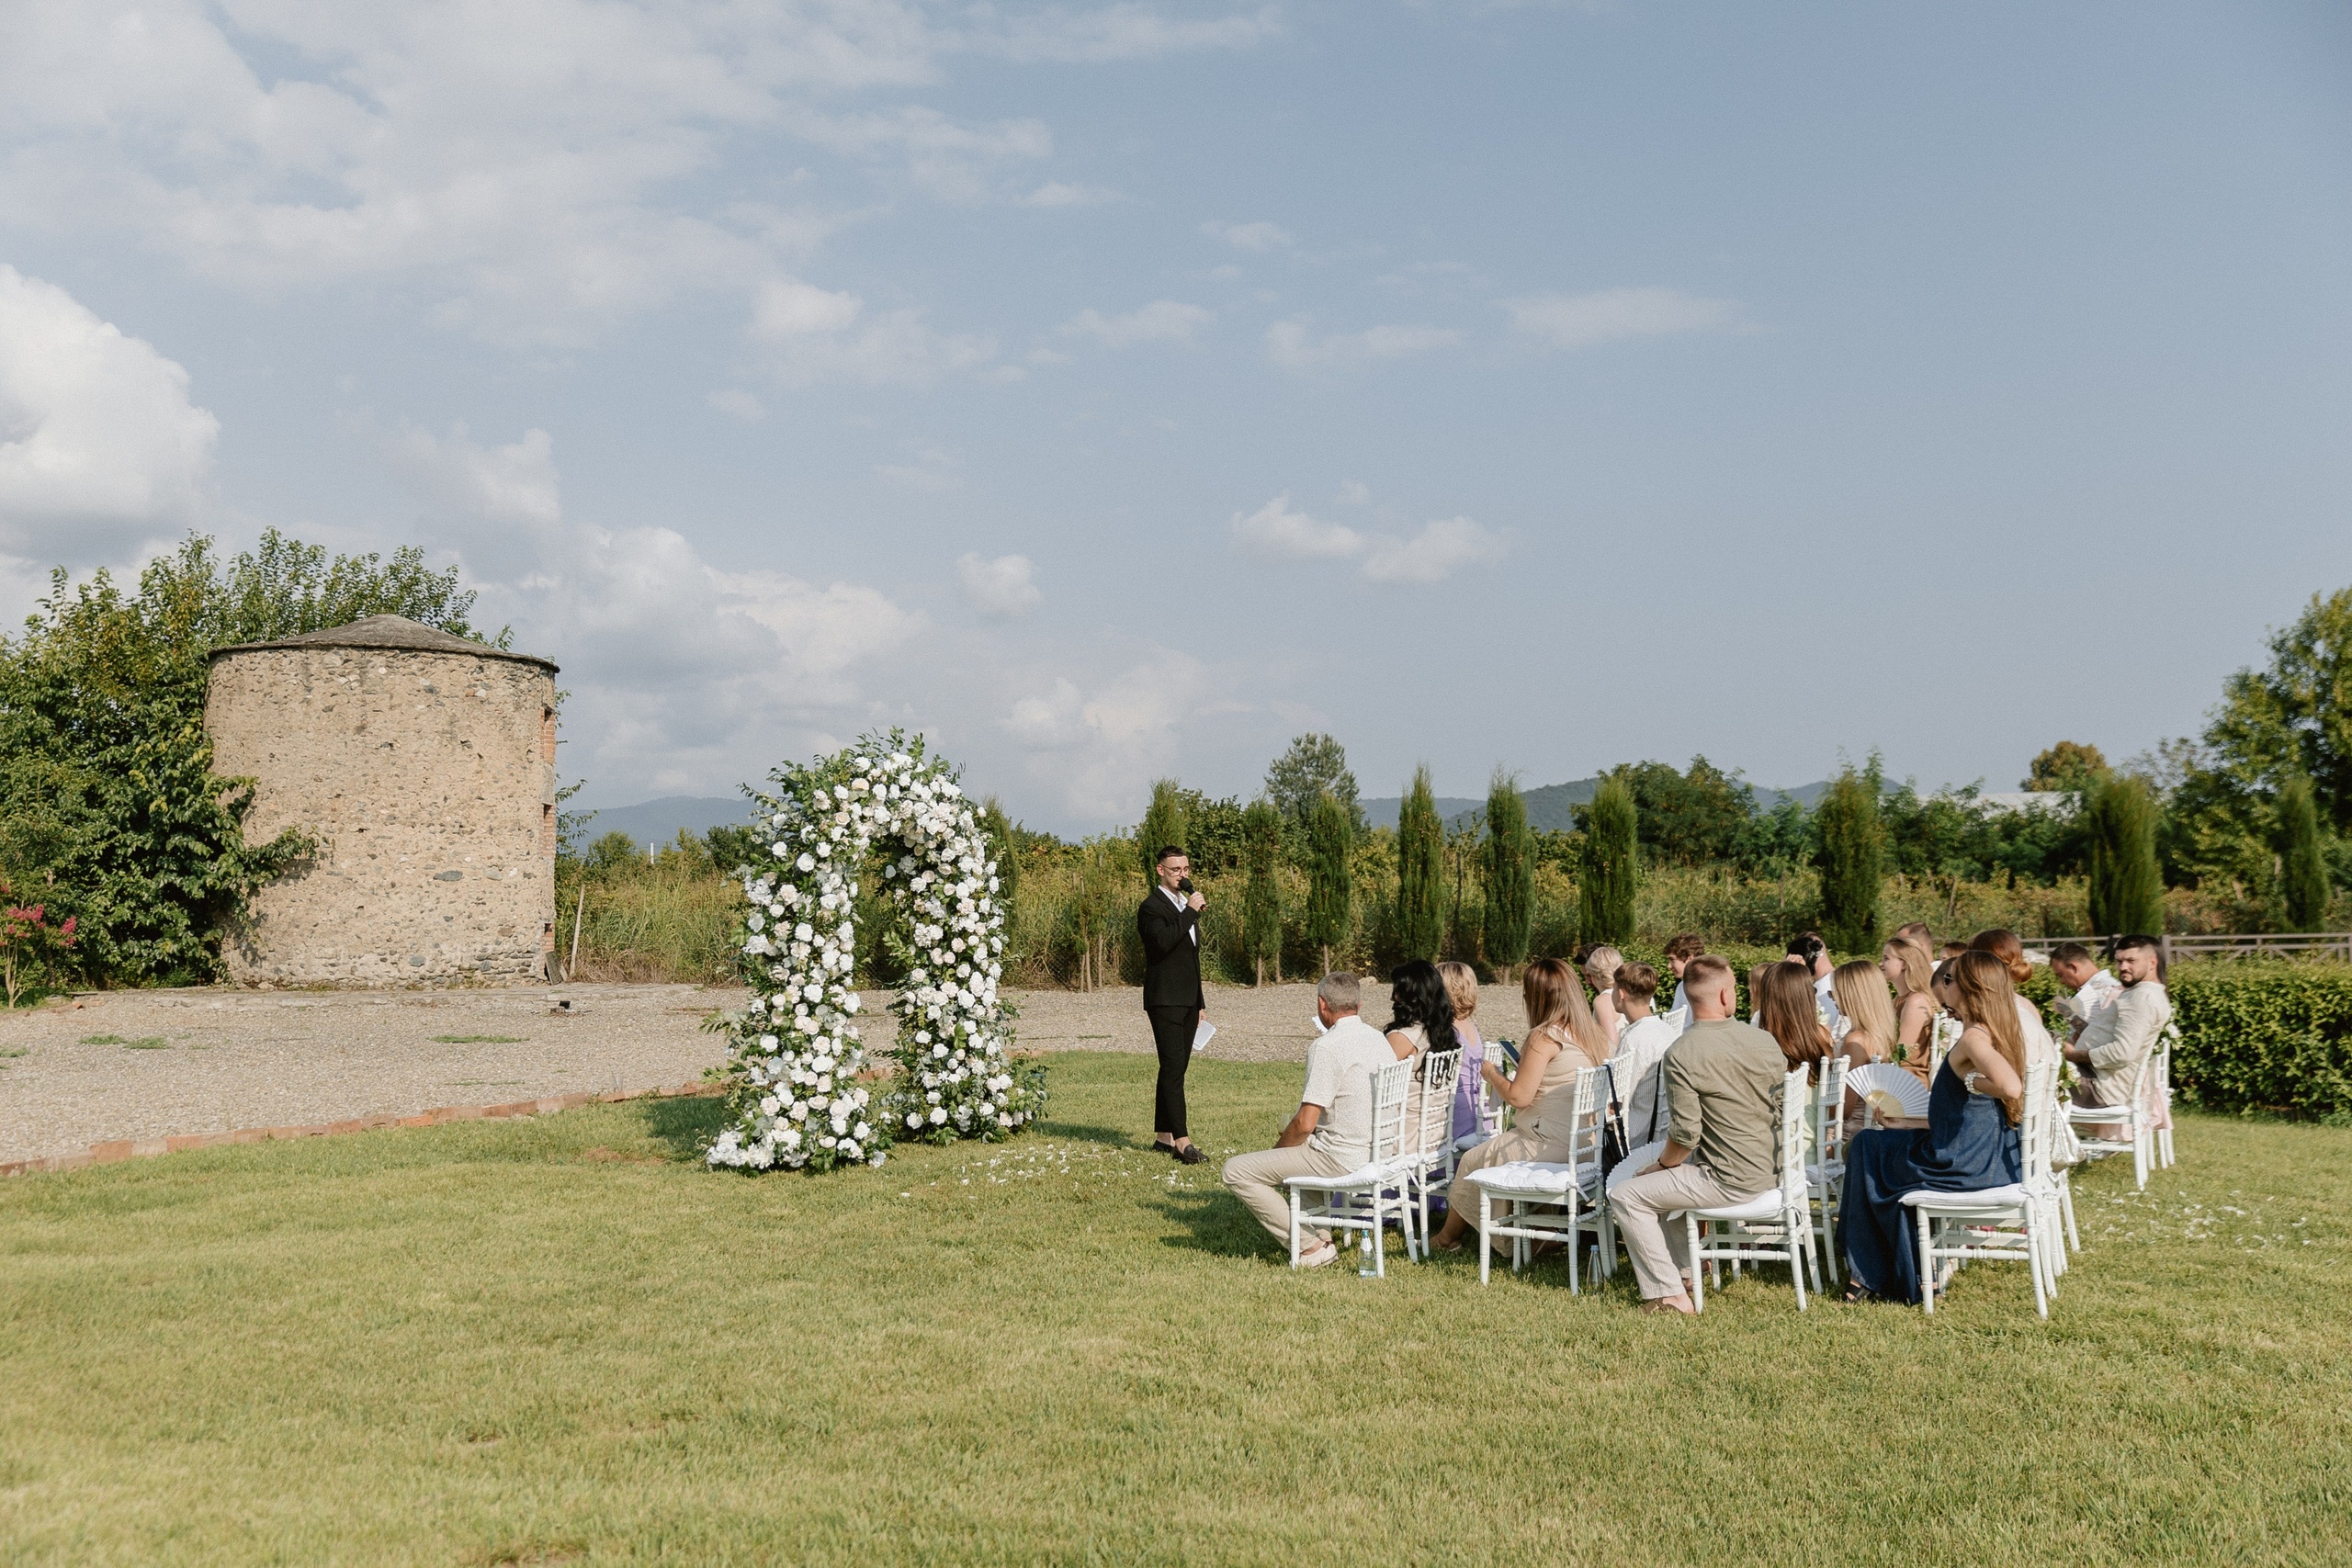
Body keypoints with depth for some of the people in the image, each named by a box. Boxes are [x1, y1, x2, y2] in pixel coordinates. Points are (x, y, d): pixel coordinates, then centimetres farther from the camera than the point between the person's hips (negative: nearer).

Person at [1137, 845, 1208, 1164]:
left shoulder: (1186, 905, 19)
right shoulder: (1151, 907, -8)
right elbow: (1163, 941, -28)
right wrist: (1191, 911, -22)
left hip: (1187, 1001, 9)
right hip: (1165, 1002, -9)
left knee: (1176, 1069, 10)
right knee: (1173, 1068, -12)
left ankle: (1163, 1134, 16)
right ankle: (1182, 1141, -15)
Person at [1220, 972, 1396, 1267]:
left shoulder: (1326, 1047, -19)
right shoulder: (1378, 1038, 8)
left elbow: (1305, 1124, -21)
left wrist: (1278, 1148, -1)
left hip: (1342, 1159, -9)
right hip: (1376, 1152, 9)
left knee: (1236, 1171, -5)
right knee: (1298, 1148, 36)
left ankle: (1310, 1247, -5)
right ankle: (1320, 1234, 26)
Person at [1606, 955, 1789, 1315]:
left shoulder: (1681, 1055, -20)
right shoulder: (1764, 1041, 0)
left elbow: (1685, 1135, -21)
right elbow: (1780, 1108, 13)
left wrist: (1659, 1164, 0)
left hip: (1729, 1181, -8)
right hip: (1770, 1170, 8)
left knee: (1626, 1196, 1)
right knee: (1659, 1178, 28)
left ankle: (1670, 1295, 1)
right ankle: (1683, 1272, 33)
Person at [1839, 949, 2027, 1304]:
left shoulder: (1973, 1038, -21)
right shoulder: (2003, 1034, 8)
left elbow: (2011, 1086, -41)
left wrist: (1971, 1081, -21)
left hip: (1963, 1163, -9)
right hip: (1995, 1160, 9)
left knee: (1866, 1145, 13)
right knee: (1890, 1140, 29)